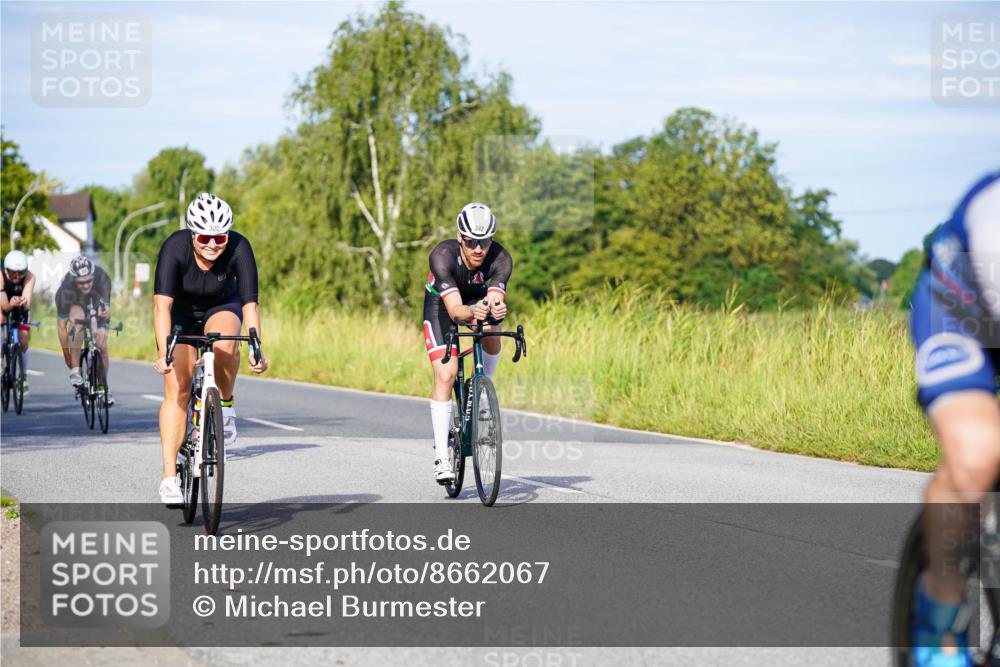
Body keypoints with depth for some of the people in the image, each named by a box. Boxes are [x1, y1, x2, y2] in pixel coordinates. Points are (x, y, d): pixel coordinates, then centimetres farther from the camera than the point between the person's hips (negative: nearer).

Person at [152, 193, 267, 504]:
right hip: (181, 313, -1)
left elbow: (250, 304, -32)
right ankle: (169, 476, -11)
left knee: (224, 342, -35)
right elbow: (162, 304, -38)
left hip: (221, 308, 1)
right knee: (176, 390, -13)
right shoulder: (175, 247, -31)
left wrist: (256, 349, -45)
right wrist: (163, 352, -50)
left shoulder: (239, 248, -29)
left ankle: (226, 405, -8)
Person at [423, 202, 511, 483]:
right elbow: (455, 309, -46)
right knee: (445, 375, -16)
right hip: (441, 303, -4)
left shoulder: (501, 259, -32)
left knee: (491, 333, -24)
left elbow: (495, 299, -44)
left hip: (479, 298, 4)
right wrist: (472, 311, -67)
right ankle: (441, 457, -15)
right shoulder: (442, 255, -38)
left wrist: (496, 309, -67)